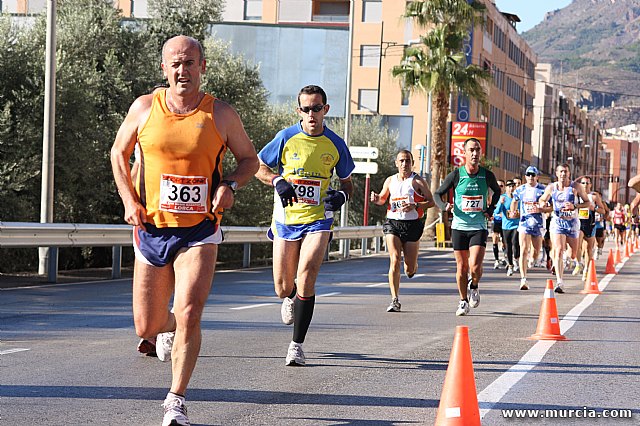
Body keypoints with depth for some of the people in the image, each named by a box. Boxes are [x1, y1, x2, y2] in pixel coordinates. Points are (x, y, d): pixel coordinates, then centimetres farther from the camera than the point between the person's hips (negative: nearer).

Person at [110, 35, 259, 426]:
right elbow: (119, 153, 15)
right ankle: (168, 328, 45)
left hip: (200, 232, -2)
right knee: (146, 327, 6)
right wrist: (129, 200, 2)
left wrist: (231, 185, -9)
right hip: (152, 229, 2)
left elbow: (249, 158, 11)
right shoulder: (145, 108, 1)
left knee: (189, 314, -18)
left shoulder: (221, 115, -2)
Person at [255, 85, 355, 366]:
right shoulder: (286, 138, -1)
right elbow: (258, 168, 7)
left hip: (318, 220, -1)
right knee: (283, 288, 6)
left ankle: (297, 345, -11)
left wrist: (341, 195, -8)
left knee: (306, 276, -21)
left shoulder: (335, 145, 3)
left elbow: (347, 183, 15)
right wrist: (278, 182, -12)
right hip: (286, 219, 1)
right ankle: (291, 298, 48)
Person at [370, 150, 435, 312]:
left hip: (412, 224, -1)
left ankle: (411, 268, 46)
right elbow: (383, 198, 24)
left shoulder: (418, 181, -1)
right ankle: (395, 300, -14)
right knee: (394, 260, -15)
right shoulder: (390, 180, 10)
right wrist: (377, 199, 1)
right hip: (393, 223, 1)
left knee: (410, 267, 5)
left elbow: (431, 202, -3)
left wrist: (414, 206, -18)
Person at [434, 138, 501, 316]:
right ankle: (463, 301, 22)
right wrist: (445, 206, -17)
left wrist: (491, 209, 6)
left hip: (479, 227, 0)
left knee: (475, 266, -15)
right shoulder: (456, 175, -4)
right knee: (461, 267, 5)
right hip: (459, 227, 0)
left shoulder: (487, 175, 0)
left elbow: (497, 191, 21)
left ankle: (474, 286, 18)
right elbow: (437, 194, 3)